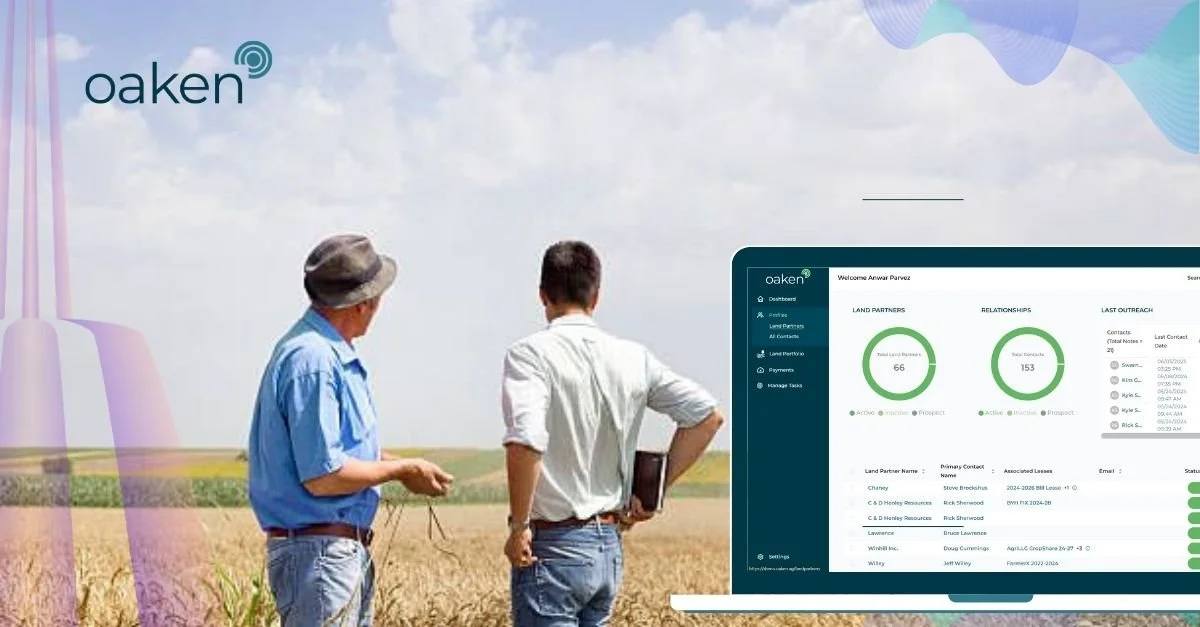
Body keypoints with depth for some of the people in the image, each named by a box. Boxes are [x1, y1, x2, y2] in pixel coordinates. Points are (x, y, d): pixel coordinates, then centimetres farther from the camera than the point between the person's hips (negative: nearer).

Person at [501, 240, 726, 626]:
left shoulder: (530, 354, -12)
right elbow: (708, 415, 7)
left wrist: (518, 525, -15)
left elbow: (525, 442, -26)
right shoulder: (632, 358, 5)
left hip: (553, 549, -6)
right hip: (610, 546, 6)